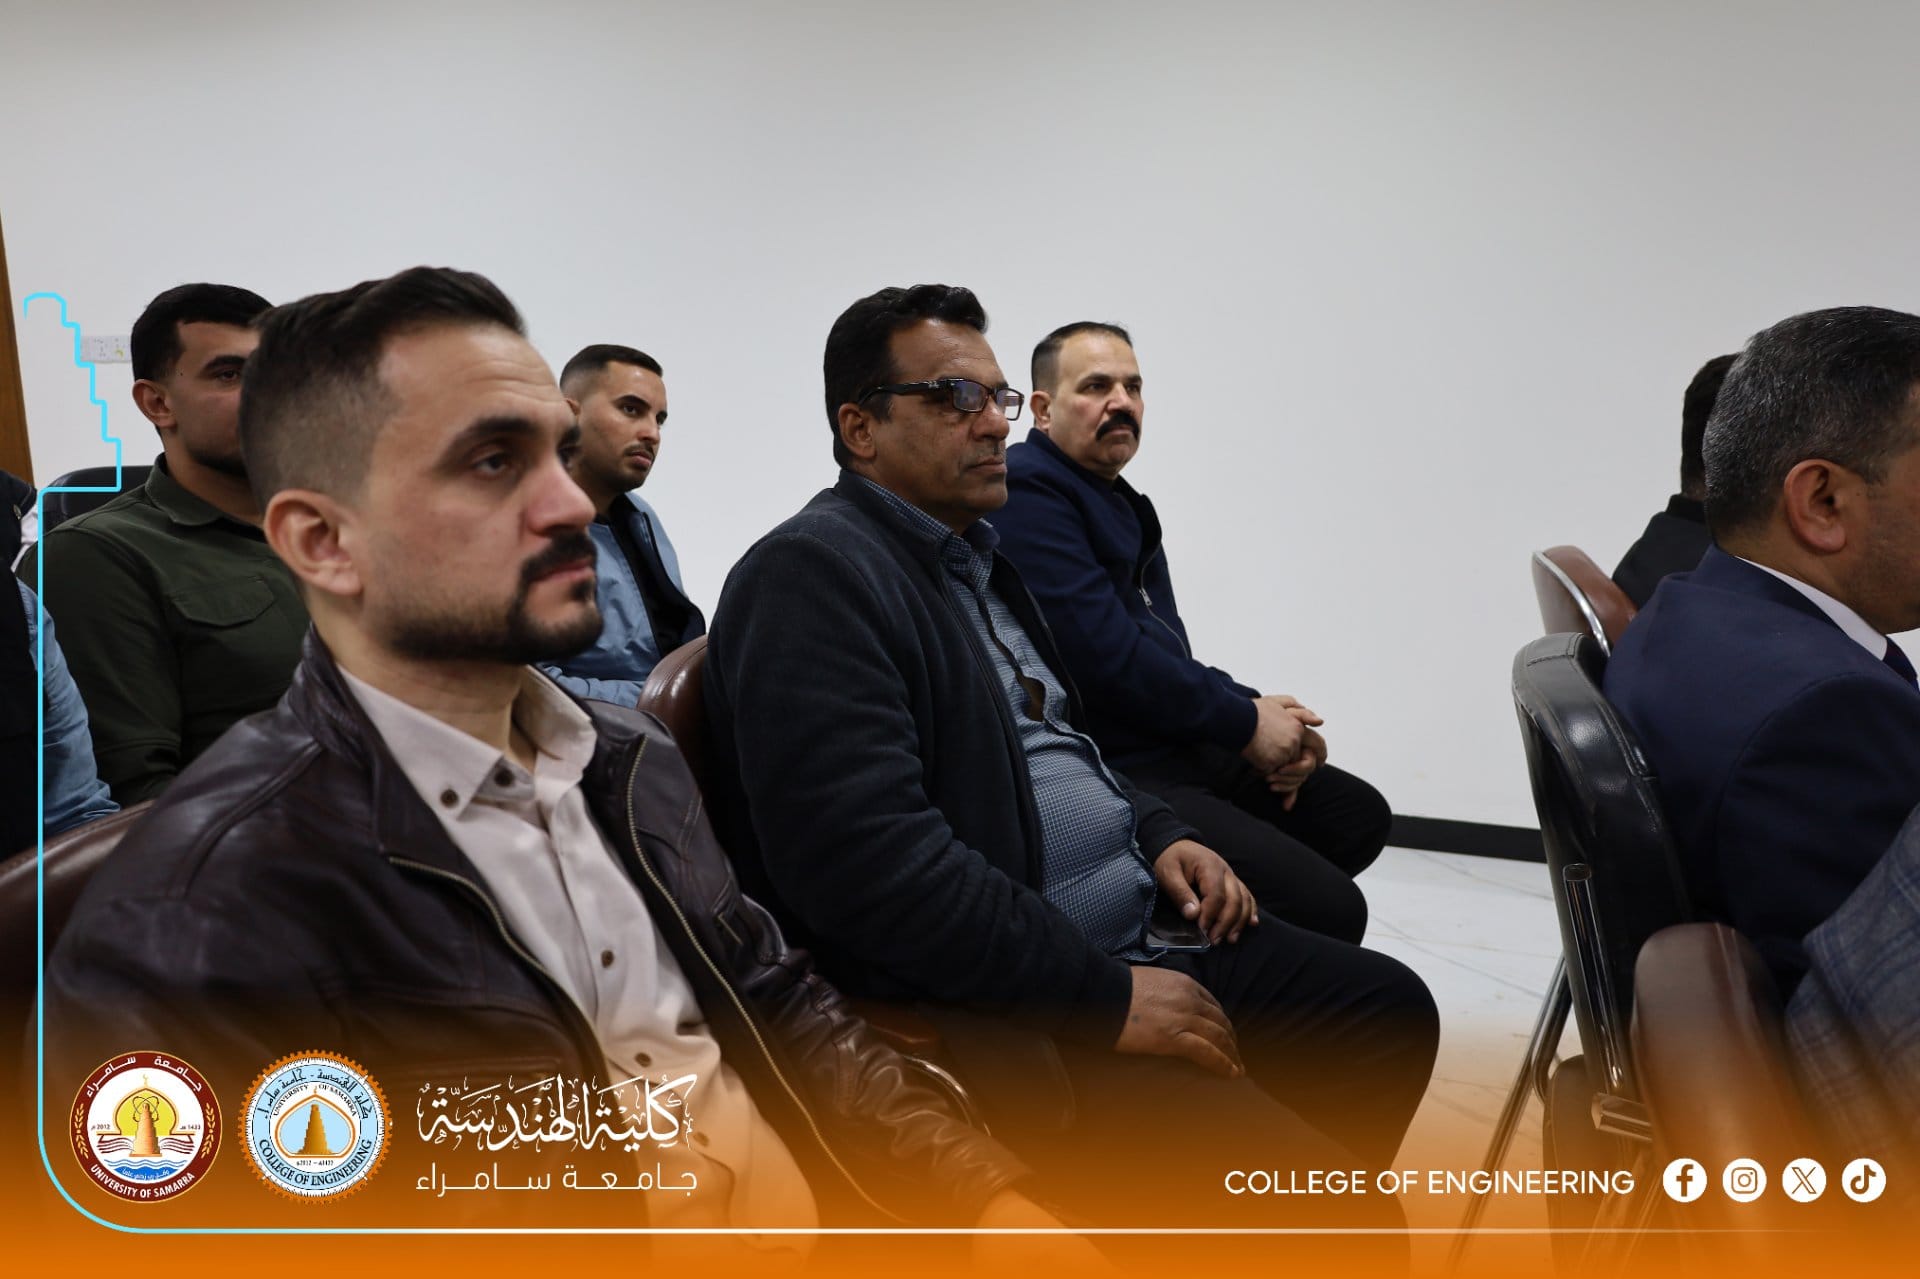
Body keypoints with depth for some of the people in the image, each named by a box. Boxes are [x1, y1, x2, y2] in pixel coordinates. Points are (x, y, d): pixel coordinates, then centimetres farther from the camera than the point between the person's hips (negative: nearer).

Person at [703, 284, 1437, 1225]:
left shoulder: (975, 555, 16)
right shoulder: (809, 578, -15)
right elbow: (869, 857, -26)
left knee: (1389, 1006, 12)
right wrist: (1104, 996, -21)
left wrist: (1157, 834, 8)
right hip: (1001, 1011, -10)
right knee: (1293, 1185, -21)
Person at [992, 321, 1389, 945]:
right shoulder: (1026, 491, -13)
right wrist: (1244, 722, -11)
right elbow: (1105, 653, -22)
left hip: (1176, 749, 11)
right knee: (1328, 908, -21)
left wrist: (1257, 708, 1)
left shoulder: (1117, 498, 20)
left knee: (1359, 814, 18)